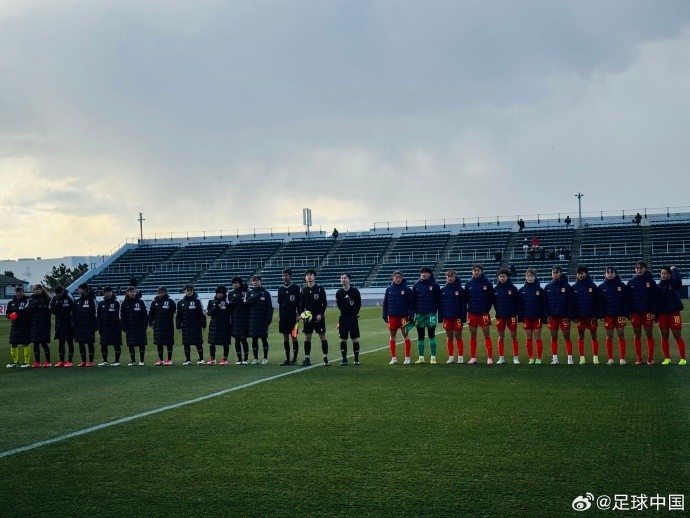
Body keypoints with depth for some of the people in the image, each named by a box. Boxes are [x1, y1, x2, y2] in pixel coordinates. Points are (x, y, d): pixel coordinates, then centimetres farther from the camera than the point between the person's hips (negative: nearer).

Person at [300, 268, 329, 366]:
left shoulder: (320, 289, -2)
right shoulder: (304, 290, 7)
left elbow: (324, 303, -2)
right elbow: (302, 305, 11)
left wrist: (321, 314, -12)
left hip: (319, 317, -3)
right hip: (308, 317, 3)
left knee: (322, 336, -1)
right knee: (307, 338, 2)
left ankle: (325, 358, 5)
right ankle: (307, 358, 7)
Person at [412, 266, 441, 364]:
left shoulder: (434, 285, 0)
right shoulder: (416, 285, 6)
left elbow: (438, 300, 0)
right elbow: (413, 300, 7)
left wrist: (435, 310, -5)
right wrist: (414, 311, -1)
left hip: (431, 313, -3)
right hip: (419, 314, 3)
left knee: (432, 335, -2)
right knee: (420, 336, 6)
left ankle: (433, 357, 2)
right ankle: (421, 357, 13)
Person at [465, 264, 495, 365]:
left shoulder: (487, 283, -3)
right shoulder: (468, 284, 3)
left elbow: (491, 298, 0)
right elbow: (465, 298, 8)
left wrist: (487, 308, -2)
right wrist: (469, 308, 2)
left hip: (484, 313, -2)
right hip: (472, 313, 2)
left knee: (487, 334, -2)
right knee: (472, 335, 7)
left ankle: (490, 357, 0)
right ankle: (473, 357, 13)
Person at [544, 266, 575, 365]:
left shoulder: (567, 286, -2)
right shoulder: (548, 287, 6)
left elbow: (570, 303, -4)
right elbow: (545, 303, 6)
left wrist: (568, 316, -10)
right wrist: (547, 315, -3)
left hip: (564, 316, -3)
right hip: (552, 316, 3)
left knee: (567, 336, -1)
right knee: (554, 337, 6)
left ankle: (570, 358, 2)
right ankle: (554, 358, 12)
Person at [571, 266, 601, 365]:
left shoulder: (593, 286, -3)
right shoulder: (574, 287, 3)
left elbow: (597, 302, -5)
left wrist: (597, 315, -10)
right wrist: (574, 316, -2)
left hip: (591, 316, -2)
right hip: (580, 316, 2)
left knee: (594, 336, 3)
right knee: (580, 337, 5)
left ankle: (595, 357, 7)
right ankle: (582, 357, 10)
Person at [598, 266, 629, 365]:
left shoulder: (622, 285, 1)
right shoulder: (602, 287, 5)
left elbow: (626, 301, -2)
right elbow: (599, 302, 3)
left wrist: (626, 313, -9)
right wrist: (601, 314, -4)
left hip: (620, 314, -1)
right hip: (608, 315, 1)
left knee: (621, 336, 0)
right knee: (609, 337, 4)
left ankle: (622, 358, 3)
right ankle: (610, 359, 9)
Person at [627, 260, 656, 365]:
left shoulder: (650, 281, 0)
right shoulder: (631, 282, 5)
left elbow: (654, 297, -2)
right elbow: (628, 298, 5)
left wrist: (653, 312, -9)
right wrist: (629, 313, -2)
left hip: (647, 312, -2)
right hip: (635, 312, 2)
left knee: (649, 334, 1)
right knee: (636, 335, 4)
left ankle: (650, 358, 5)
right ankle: (638, 359, 9)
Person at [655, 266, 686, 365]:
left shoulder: (674, 284, 0)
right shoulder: (658, 286, 7)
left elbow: (677, 279, -24)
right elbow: (656, 301, 7)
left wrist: (674, 269, -9)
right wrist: (656, 314, 2)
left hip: (674, 312, -3)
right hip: (662, 314, 3)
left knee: (677, 336, -3)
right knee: (664, 336, 6)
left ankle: (683, 358, 1)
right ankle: (667, 358, 13)